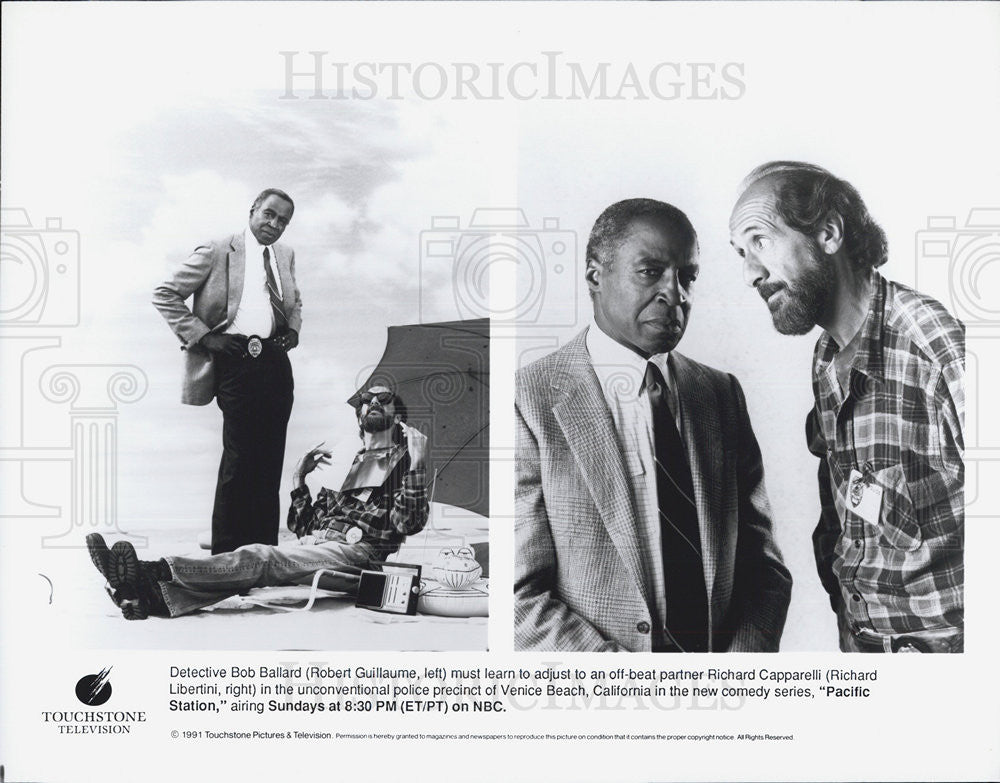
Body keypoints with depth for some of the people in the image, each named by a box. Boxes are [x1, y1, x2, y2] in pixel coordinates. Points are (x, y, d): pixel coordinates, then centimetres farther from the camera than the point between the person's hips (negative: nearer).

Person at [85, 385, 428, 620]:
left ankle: (157, 571, -44)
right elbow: (302, 526, 23)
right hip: (314, 545, 6)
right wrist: (300, 478, 12)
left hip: (356, 551, -6)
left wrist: (416, 467, -14)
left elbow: (409, 524, -7)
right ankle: (154, 596, -42)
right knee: (256, 558, -23)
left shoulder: (402, 460, 13)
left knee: (259, 558, -28)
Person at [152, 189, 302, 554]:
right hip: (236, 360, -6)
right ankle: (226, 556, 1)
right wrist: (202, 335, -8)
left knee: (270, 462, 7)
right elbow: (164, 294, -2)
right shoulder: (216, 252, -1)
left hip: (276, 362, 6)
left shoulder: (285, 256, 17)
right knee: (239, 459, -8)